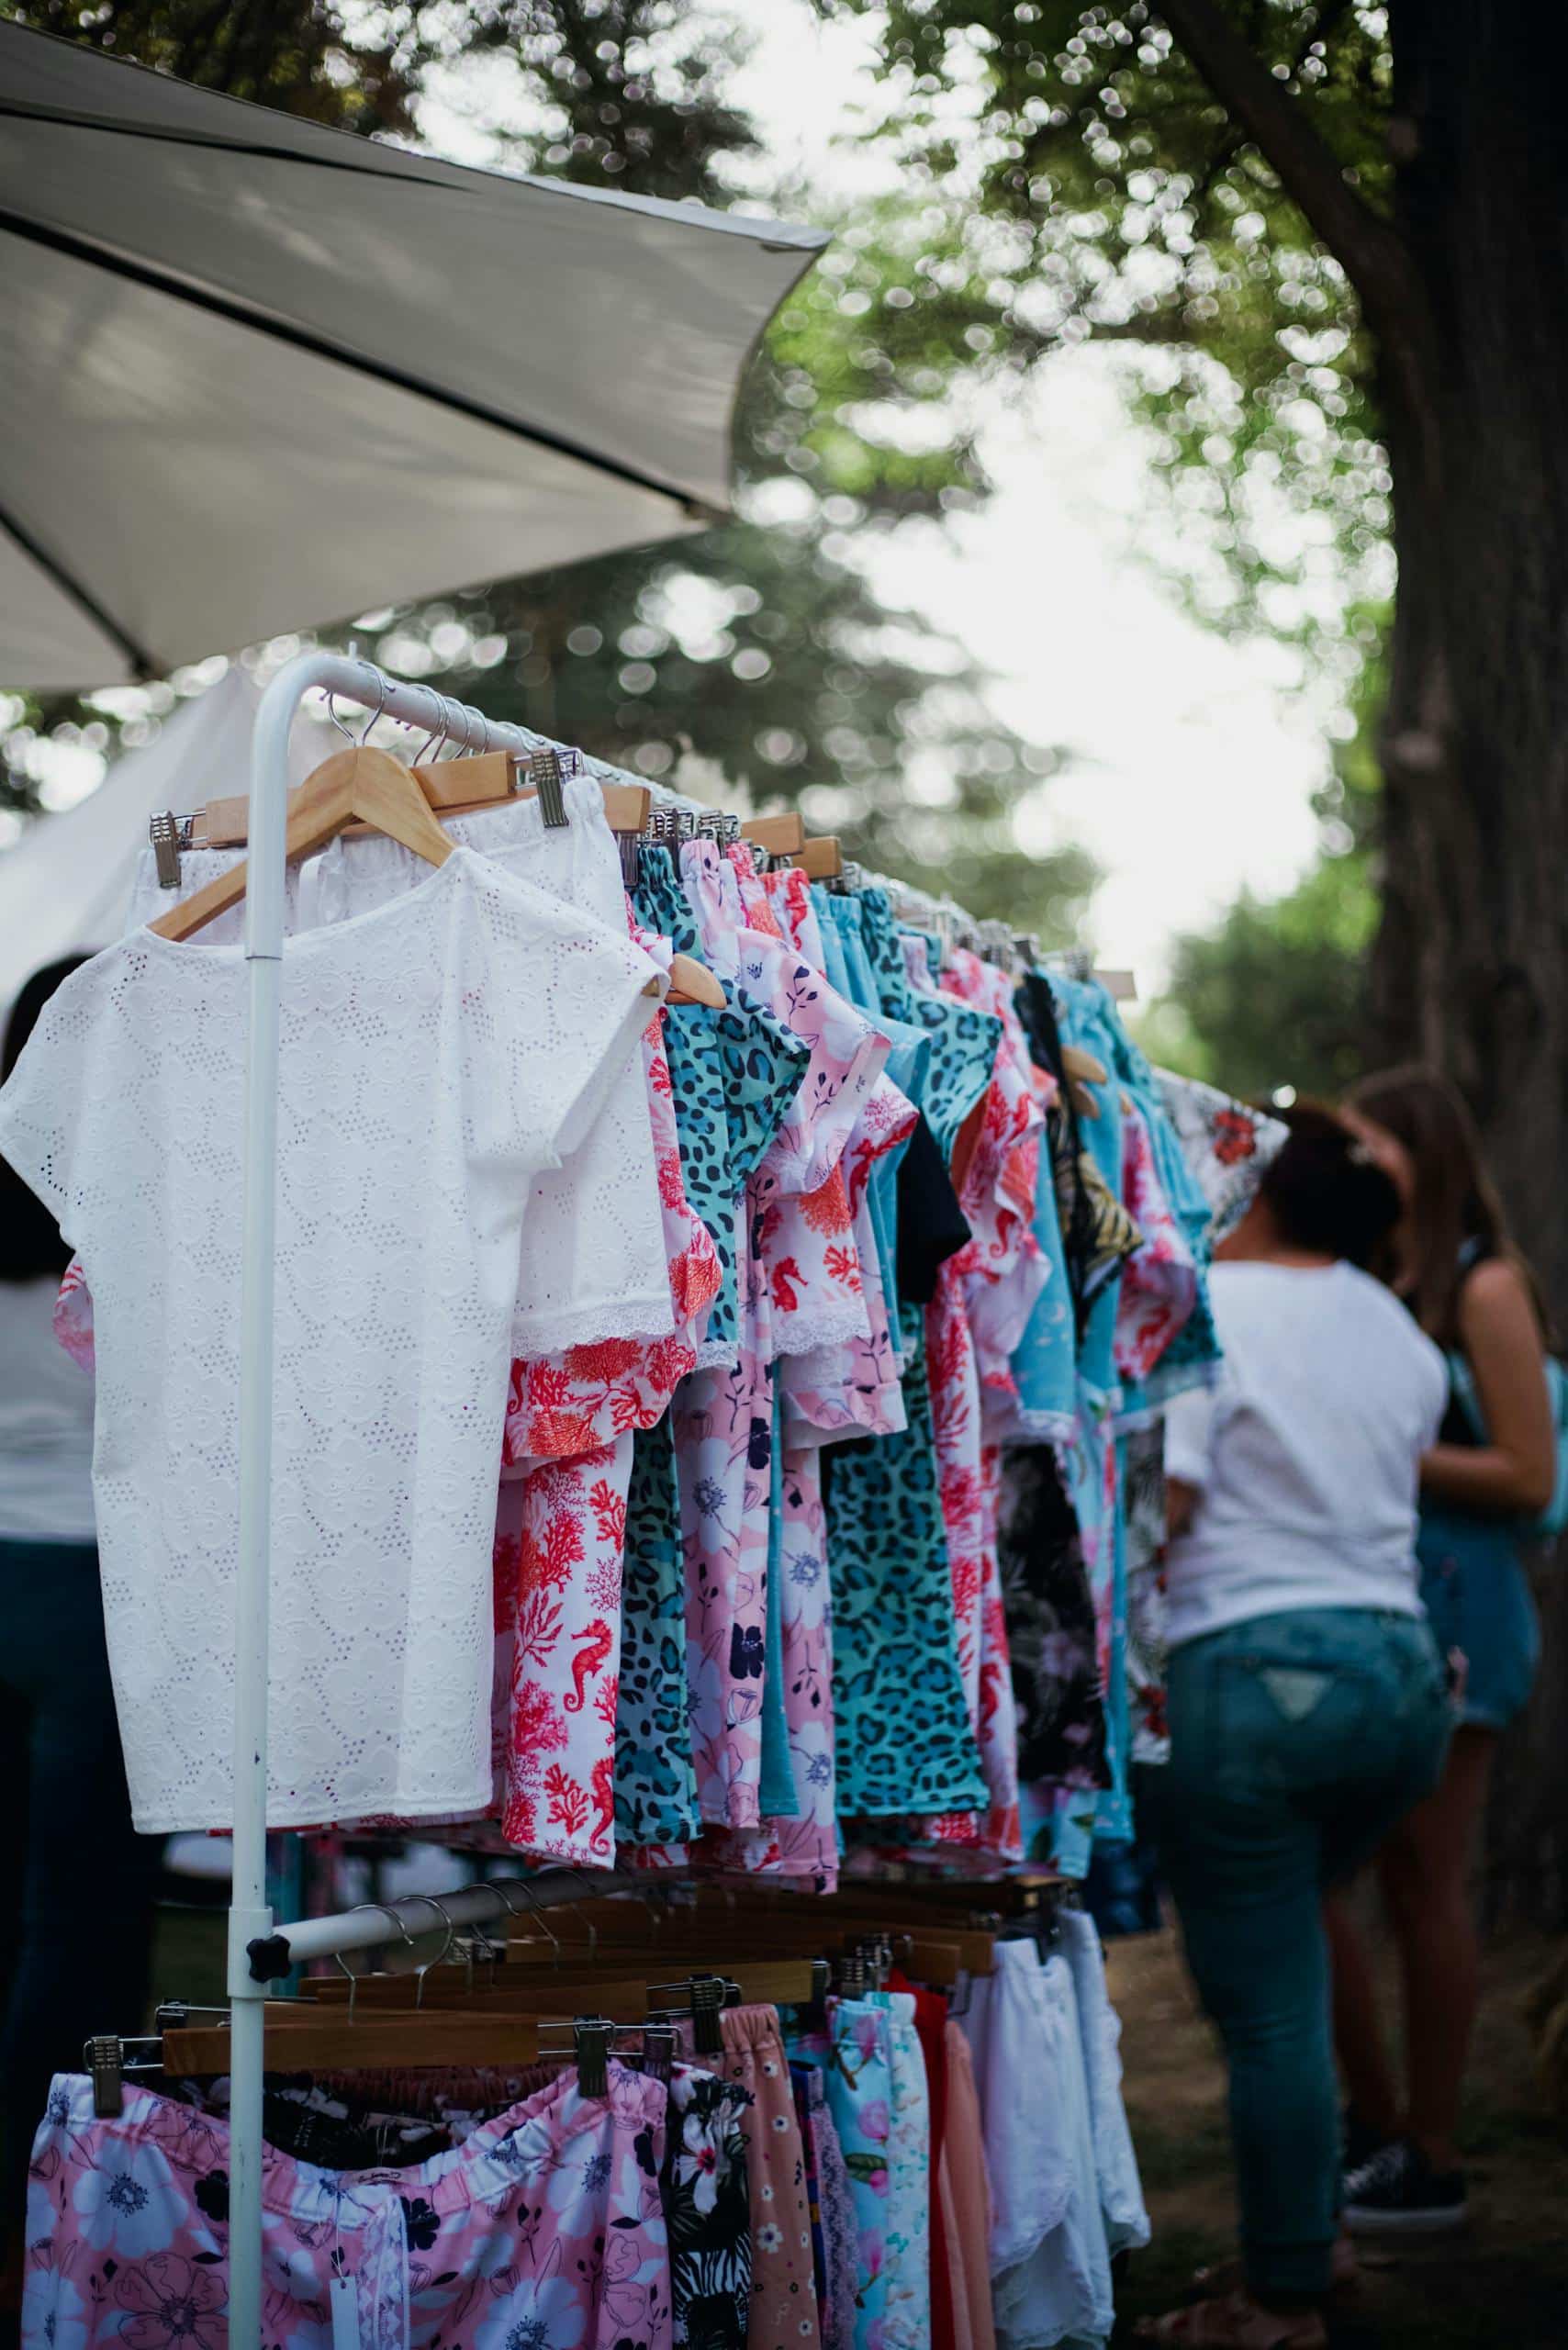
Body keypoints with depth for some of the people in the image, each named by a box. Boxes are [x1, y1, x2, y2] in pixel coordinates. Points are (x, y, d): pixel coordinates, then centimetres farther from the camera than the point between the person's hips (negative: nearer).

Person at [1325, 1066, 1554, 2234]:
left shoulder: (1483, 1285, -5)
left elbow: (1530, 1477, -10)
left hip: (1450, 1606, -7)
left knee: (1422, 1880, -1)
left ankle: (1432, 2160, 10)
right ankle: (1375, 2121, 21)